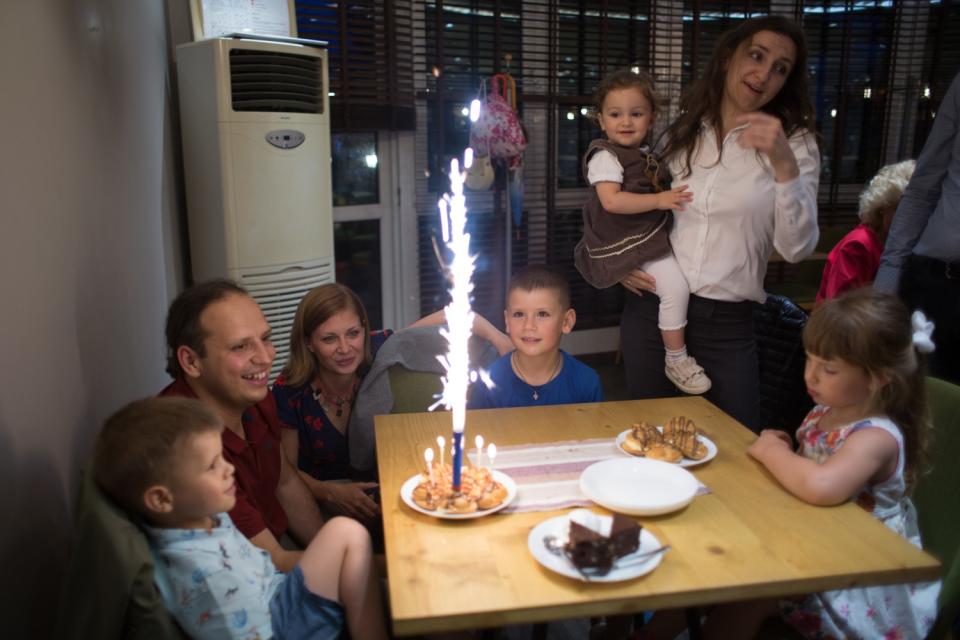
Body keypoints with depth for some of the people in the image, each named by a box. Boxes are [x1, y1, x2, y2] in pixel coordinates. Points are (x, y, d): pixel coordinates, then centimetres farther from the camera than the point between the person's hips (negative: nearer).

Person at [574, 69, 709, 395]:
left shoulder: (644, 154, 16)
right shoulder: (606, 156, -13)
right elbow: (611, 200, -26)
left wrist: (672, 193, 14)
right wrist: (659, 200, -27)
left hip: (649, 235, 10)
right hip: (627, 244, -10)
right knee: (676, 285, -20)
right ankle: (677, 361, -5)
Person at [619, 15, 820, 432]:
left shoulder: (795, 144, 1)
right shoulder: (679, 133, 7)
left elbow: (796, 248, -10)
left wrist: (784, 164, -22)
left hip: (728, 324, -1)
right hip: (650, 312, 2)